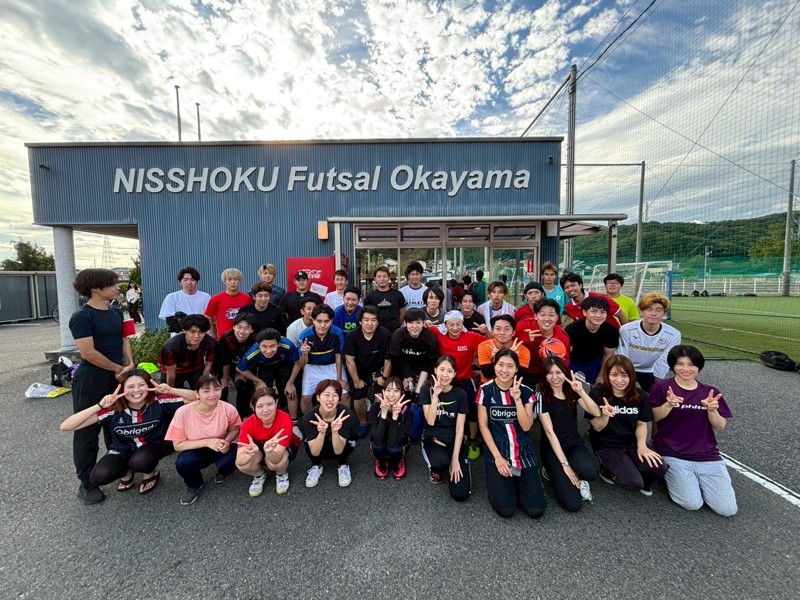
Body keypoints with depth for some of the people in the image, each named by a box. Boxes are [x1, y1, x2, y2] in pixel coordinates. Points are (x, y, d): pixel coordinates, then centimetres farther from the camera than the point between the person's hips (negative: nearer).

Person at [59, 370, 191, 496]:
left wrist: (170, 390, -41)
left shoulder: (159, 403, -25)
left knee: (140, 461, -34)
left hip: (153, 446, -1)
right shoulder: (114, 410, -22)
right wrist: (100, 406, -36)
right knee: (98, 477, -25)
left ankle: (151, 473, 4)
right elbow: (65, 427, -25)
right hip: (123, 450, 2)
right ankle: (127, 472, 11)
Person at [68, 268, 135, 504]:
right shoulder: (81, 316, -16)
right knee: (87, 430, 6)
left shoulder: (116, 312, 5)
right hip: (92, 380, -7)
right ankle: (86, 482, 20)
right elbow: (88, 353, -20)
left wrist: (129, 364, -4)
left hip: (118, 377, 7)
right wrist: (119, 368, -11)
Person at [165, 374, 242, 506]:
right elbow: (178, 445, -16)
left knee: (229, 462, -30)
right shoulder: (183, 412, -25)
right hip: (196, 450, 1)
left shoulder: (228, 409, -24)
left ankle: (223, 472, 13)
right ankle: (194, 485, 7)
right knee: (182, 464, -30)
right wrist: (207, 442, -29)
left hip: (221, 448, 0)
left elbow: (234, 429, -4)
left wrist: (227, 441, -25)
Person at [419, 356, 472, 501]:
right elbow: (430, 421, -16)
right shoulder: (427, 389, -8)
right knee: (441, 461, -36)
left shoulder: (460, 394, -6)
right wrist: (435, 395, -25)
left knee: (460, 494, -12)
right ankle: (435, 469, 2)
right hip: (432, 439, -1)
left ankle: (449, 465, 20)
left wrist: (455, 458, -12)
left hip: (454, 441, 1)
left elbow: (460, 428, -7)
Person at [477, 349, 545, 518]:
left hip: (524, 452, 2)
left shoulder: (526, 391, -2)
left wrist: (517, 399, -19)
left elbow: (526, 426, -8)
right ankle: (502, 485, 20)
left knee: (536, 510, -6)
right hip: (497, 451, -2)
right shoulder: (486, 390, -7)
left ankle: (516, 484, 22)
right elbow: (483, 426, -5)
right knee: (506, 510, -11)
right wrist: (497, 456, -10)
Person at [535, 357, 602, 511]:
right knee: (573, 504, -15)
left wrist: (580, 391, -25)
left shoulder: (571, 391, 1)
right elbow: (549, 432, -16)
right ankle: (554, 472, 14)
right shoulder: (542, 395, -15)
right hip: (552, 448, -4)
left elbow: (596, 413, -12)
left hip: (575, 444, 4)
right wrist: (564, 464, -18)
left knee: (590, 472, -30)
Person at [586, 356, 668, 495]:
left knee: (660, 469, -20)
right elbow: (598, 428, -12)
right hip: (607, 445, -4)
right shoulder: (597, 393, -17)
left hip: (632, 442, 5)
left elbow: (641, 423, 5)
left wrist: (641, 445, -12)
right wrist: (605, 416, -33)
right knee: (634, 483, -21)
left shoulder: (639, 395, -5)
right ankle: (609, 471, 11)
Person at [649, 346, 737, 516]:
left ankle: (697, 480, 22)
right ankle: (670, 474, 15)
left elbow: (720, 427, 4)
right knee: (692, 504, -12)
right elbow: (655, 417, -6)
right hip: (673, 455, -3)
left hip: (707, 455, 4)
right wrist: (669, 405, -25)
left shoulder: (710, 392, 4)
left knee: (727, 509, -3)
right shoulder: (662, 387, -7)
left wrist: (712, 410, -16)